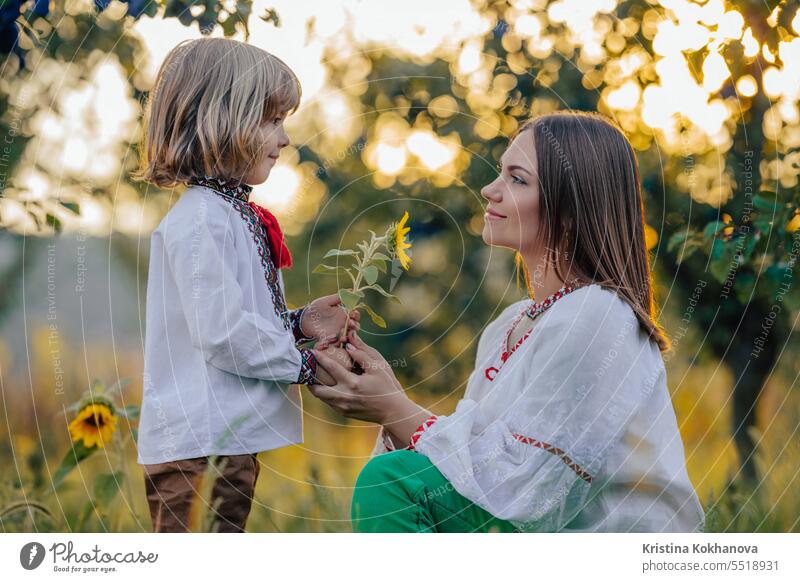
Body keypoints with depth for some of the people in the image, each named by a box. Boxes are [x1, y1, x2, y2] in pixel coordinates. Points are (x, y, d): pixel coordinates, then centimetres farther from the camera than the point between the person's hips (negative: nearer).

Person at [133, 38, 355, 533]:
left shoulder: (236, 214, 15)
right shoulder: (199, 222, -18)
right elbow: (223, 332, -24)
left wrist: (297, 323, 7)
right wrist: (307, 366, -13)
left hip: (232, 436, 10)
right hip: (198, 443, -10)